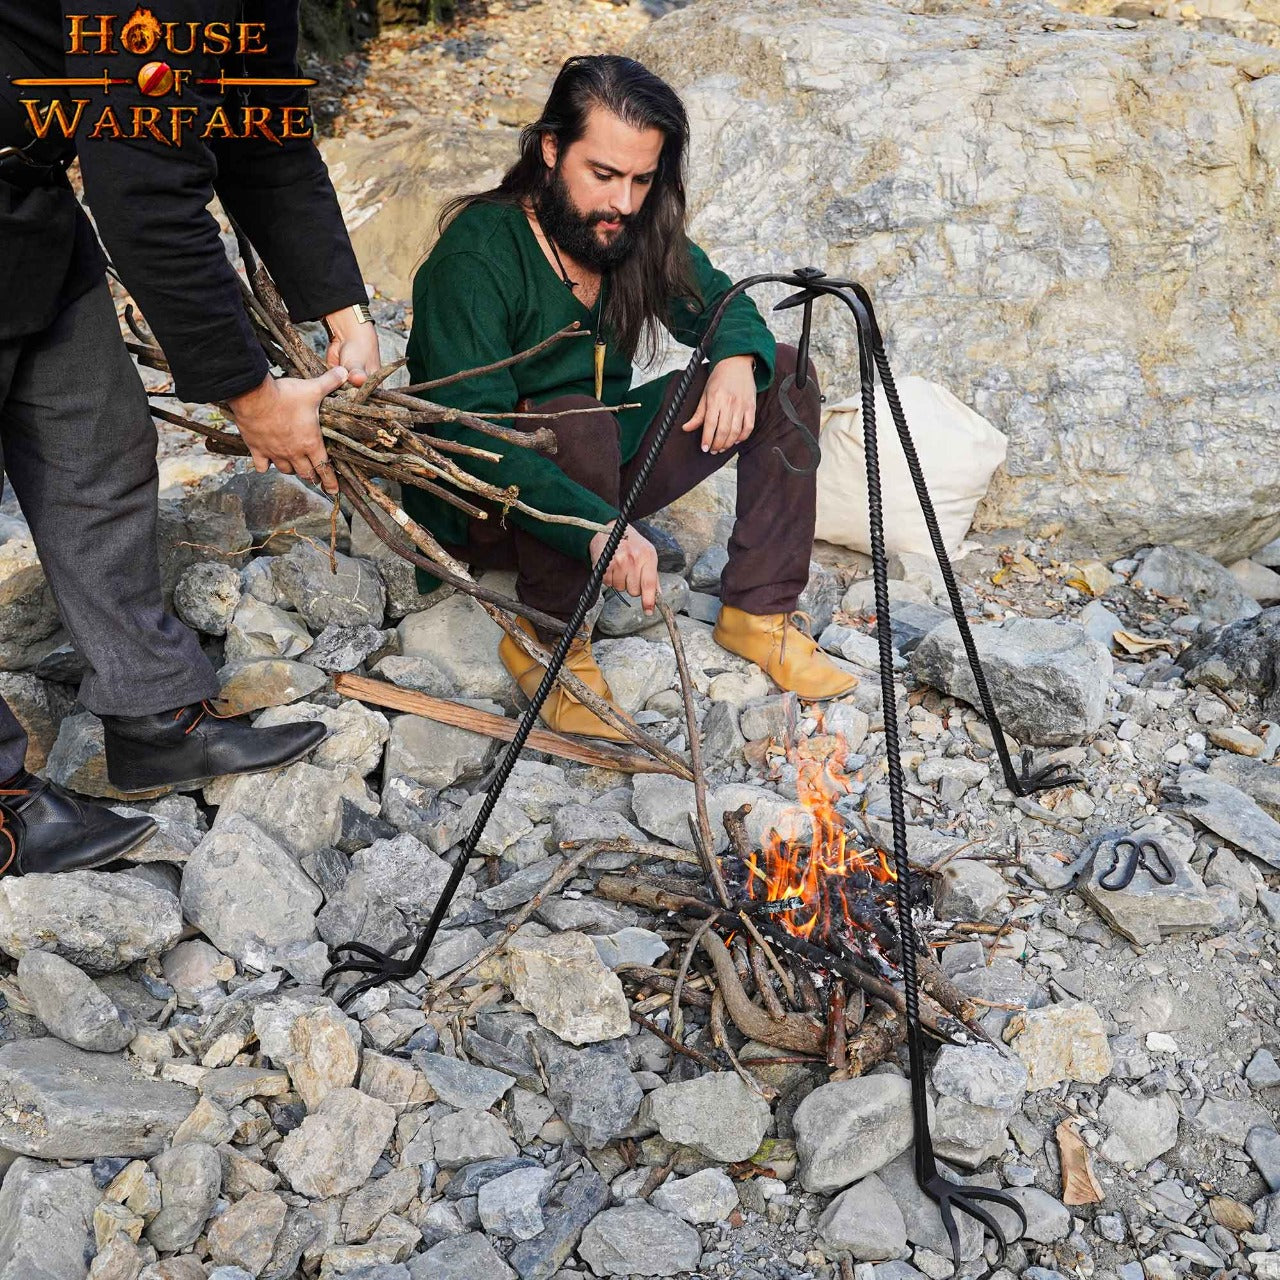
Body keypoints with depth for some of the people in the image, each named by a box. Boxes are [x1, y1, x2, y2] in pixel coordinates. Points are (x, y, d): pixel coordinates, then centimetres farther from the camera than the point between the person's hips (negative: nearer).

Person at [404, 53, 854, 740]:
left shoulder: (636, 233, -5)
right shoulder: (474, 257, -24)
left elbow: (720, 303, 8)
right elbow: (474, 439, -32)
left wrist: (738, 358, -18)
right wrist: (595, 526, -46)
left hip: (601, 474, 7)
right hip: (486, 504, -6)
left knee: (784, 371, -5)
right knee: (576, 421, -39)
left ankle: (756, 611, -6)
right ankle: (546, 638, -19)